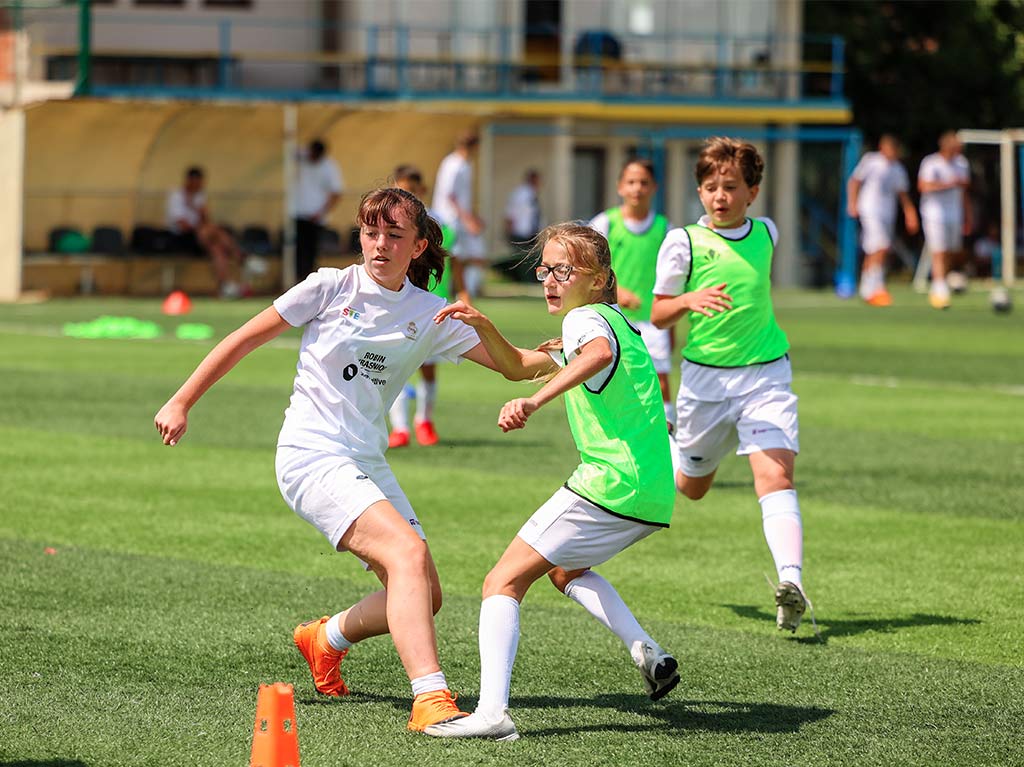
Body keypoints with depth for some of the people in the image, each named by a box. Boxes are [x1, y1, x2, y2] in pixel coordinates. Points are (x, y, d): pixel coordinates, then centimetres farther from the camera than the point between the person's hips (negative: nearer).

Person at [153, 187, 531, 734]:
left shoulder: (430, 315, 6)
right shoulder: (332, 288, -5)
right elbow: (244, 340, 2)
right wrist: (181, 404, 3)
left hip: (368, 463, 6)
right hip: (312, 457, -6)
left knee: (424, 595, 2)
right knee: (408, 551, -27)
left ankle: (325, 639, 31)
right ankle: (431, 700, -35)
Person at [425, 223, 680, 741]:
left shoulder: (587, 317, -4)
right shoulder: (611, 322, 26)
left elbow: (599, 353, -31)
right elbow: (517, 366, 33)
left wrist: (535, 401, -41)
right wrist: (481, 325, 16)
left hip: (609, 485, -10)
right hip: (652, 497, 10)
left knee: (503, 582, -8)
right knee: (566, 570, 33)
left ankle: (492, 711, -24)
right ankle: (647, 653, 13)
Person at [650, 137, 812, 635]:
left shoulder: (766, 234, 5)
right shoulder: (683, 242, -7)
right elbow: (658, 316, -6)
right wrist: (689, 301, -24)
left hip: (766, 374, 1)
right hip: (705, 378, -1)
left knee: (775, 474, -20)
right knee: (691, 486, 16)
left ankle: (790, 581, -33)